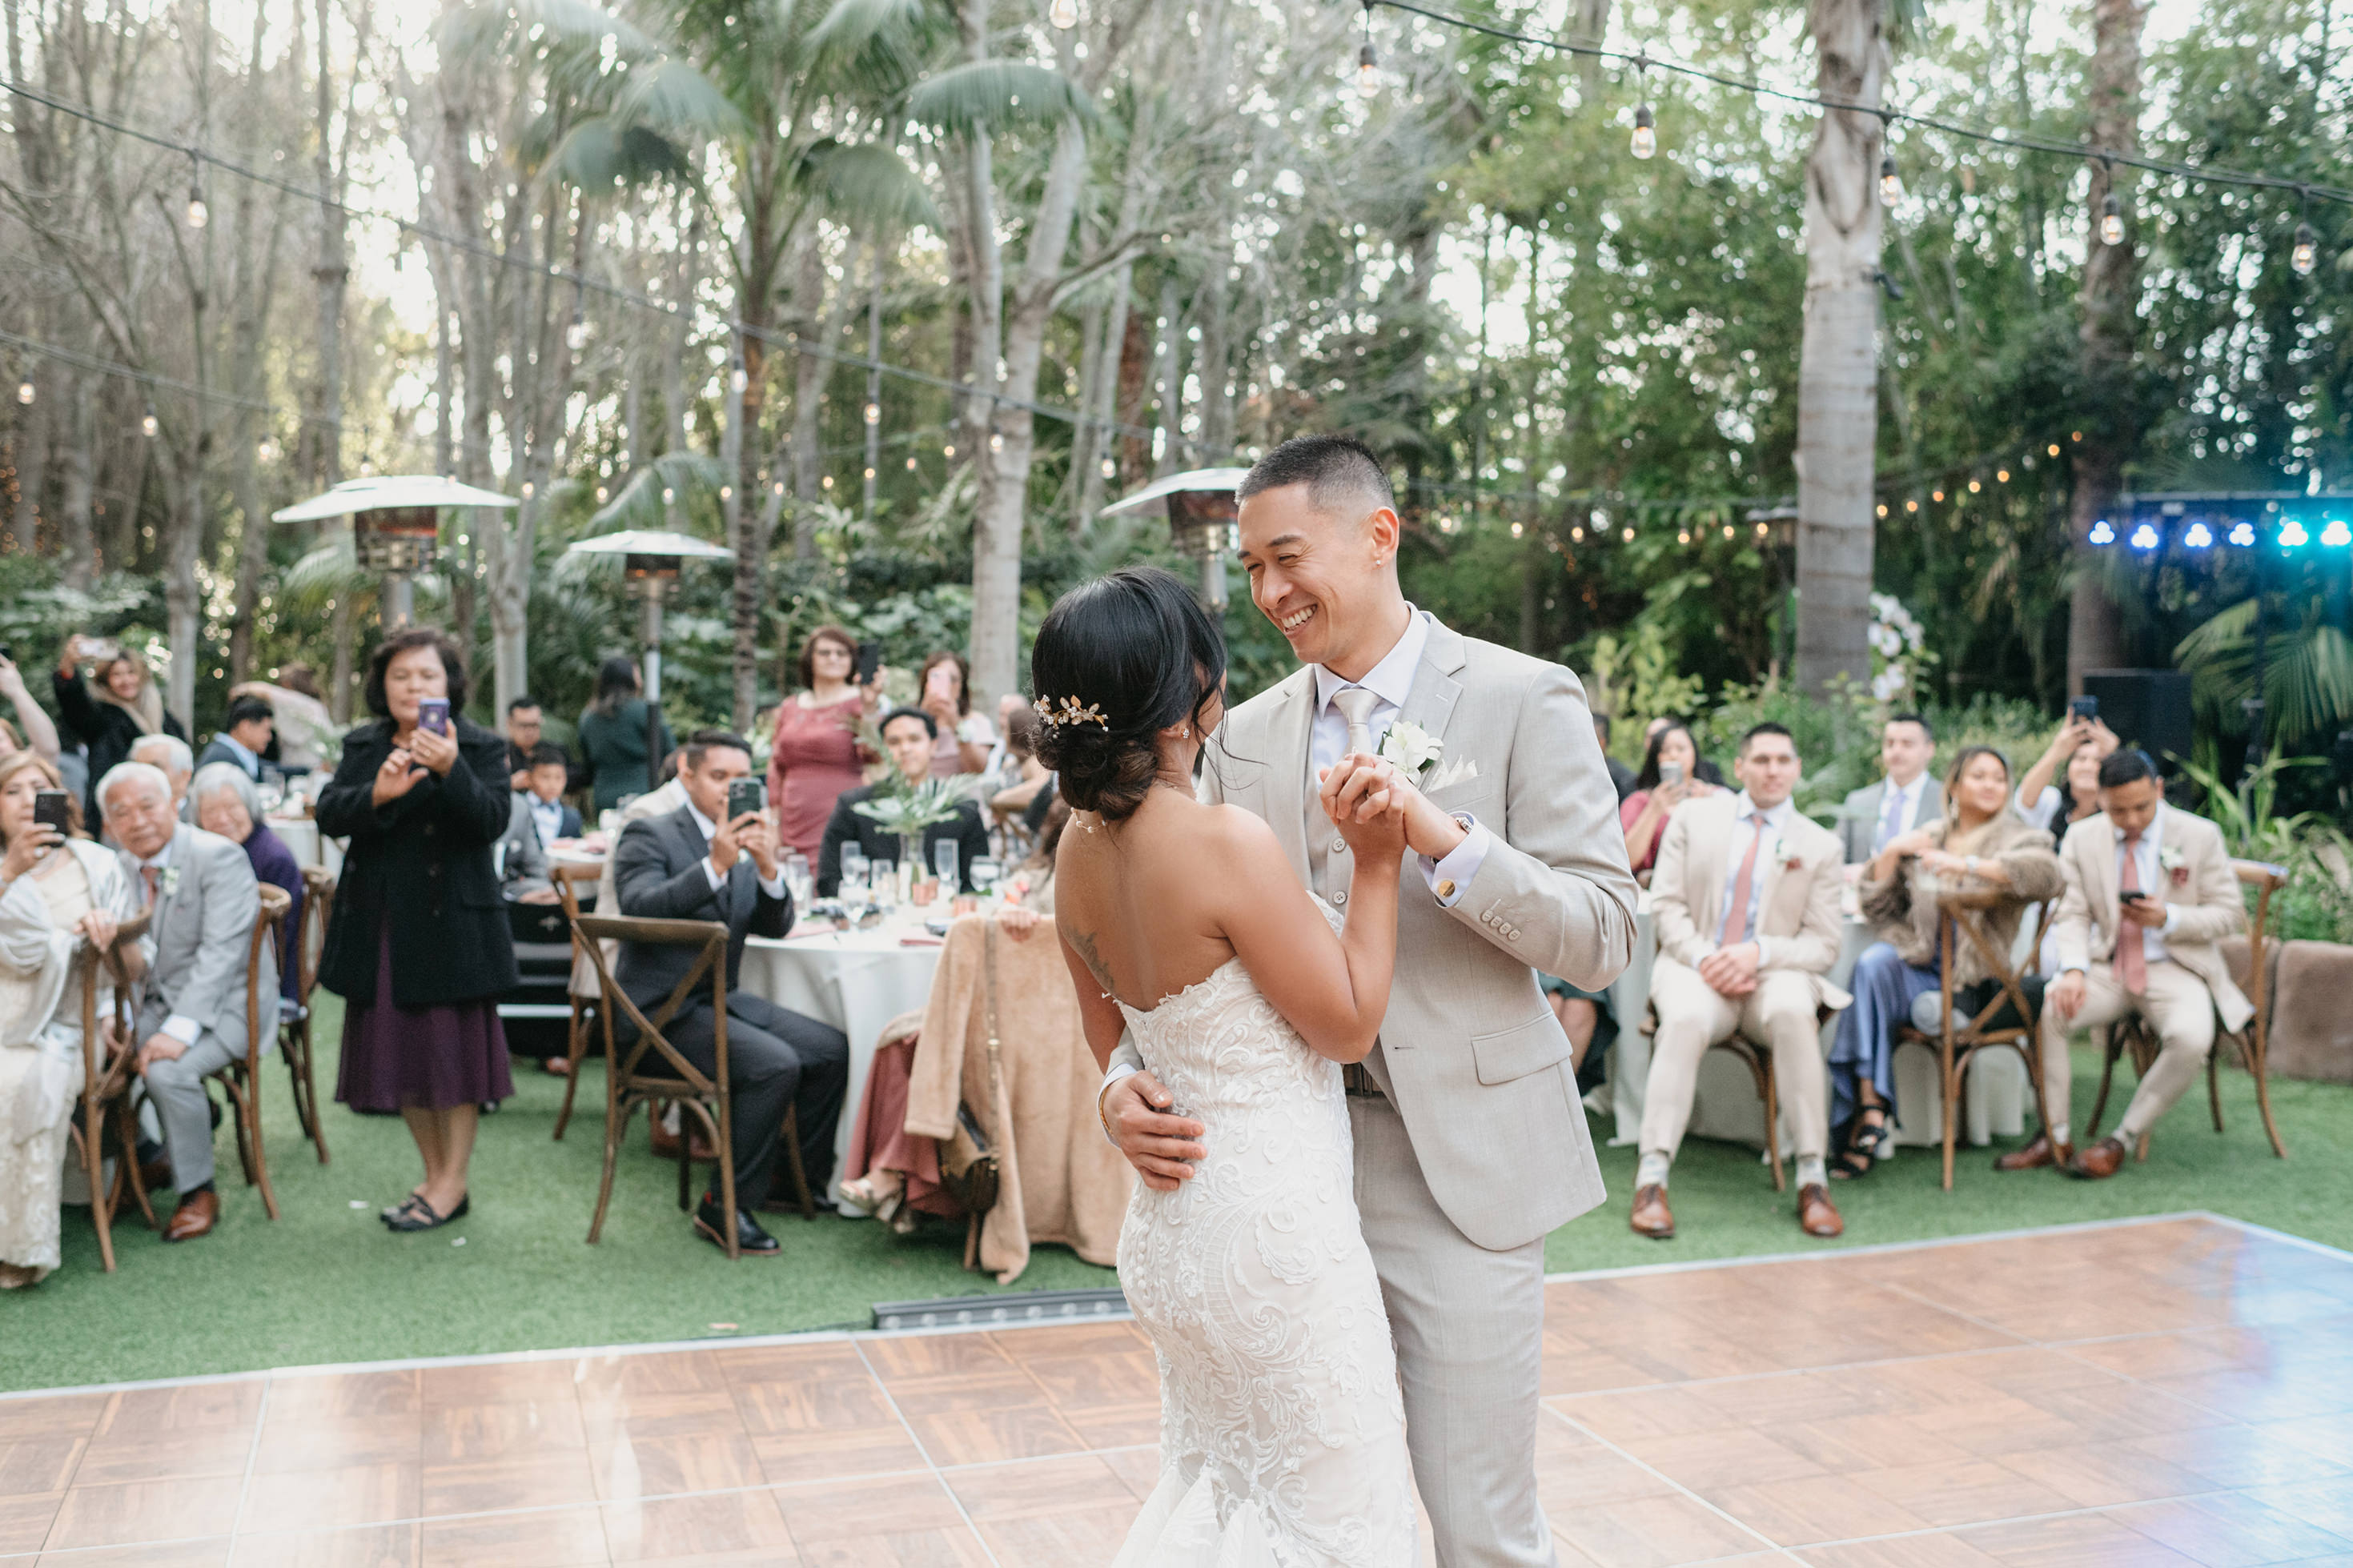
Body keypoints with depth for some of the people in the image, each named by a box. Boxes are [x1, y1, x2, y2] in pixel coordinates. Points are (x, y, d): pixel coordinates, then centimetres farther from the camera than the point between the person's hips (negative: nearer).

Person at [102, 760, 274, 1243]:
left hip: (222, 1004, -7)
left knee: (167, 1071, -29)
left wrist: (180, 1029, -30)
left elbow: (221, 952, -21)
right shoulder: (118, 868, 7)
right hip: (151, 1003, 7)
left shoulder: (221, 858, -14)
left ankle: (199, 1193, -9)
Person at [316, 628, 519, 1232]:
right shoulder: (362, 746, 12)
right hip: (380, 925, 5)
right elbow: (328, 814, -1)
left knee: (452, 1044, -2)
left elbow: (494, 819, -15)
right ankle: (434, 1174, 22)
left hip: (450, 923, -5)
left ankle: (453, 1183, 9)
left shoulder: (481, 748, -1)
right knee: (399, 1045, 10)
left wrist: (450, 770, -31)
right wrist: (376, 794, -21)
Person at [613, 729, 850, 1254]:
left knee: (832, 1049, -6)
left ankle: (808, 1179, 13)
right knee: (775, 1064, -27)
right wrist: (716, 865, -34)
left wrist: (769, 868, -15)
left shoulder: (746, 842, 13)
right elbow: (641, 907, -25)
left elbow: (776, 926, 4)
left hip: (724, 998, 7)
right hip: (664, 1009, -7)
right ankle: (725, 1207, -15)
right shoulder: (648, 835, -7)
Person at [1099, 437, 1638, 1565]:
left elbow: (1603, 937, -8)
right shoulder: (1249, 735, 9)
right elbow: (1185, 948, 9)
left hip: (1458, 1168, -4)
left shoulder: (1524, 701, -4)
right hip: (1289, 1163, 4)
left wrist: (1443, 839, -22)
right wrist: (1129, 1083, -10)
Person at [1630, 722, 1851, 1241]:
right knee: (1687, 1019, -36)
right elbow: (1667, 903, 5)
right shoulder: (1694, 818, 12)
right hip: (1695, 966, 0)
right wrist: (1703, 958, -13)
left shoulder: (1820, 846, 10)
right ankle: (1651, 1177, -35)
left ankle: (1812, 1177, -29)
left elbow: (1824, 946, 4)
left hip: (1772, 974, 0)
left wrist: (1758, 953, -16)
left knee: (1793, 1011, -36)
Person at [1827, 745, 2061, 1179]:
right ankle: (1871, 1110, -33)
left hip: (1973, 982, -4)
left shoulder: (2018, 838, 5)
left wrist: (1968, 864, -22)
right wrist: (1889, 854, 1)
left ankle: (1868, 1111, -21)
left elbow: (2046, 873, -21)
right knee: (1873, 962, -30)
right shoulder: (1925, 839, 17)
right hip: (1920, 965, 4)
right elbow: (1877, 908, 18)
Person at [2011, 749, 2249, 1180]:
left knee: (2190, 1039, -34)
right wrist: (2073, 970, -17)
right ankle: (2056, 1137, -11)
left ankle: (2121, 1140, -14)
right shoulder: (2081, 838, 4)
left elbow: (2229, 914, 1)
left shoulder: (2201, 836, -1)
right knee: (2044, 1010, -27)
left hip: (2175, 970, -2)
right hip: (2106, 968, 2)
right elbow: (2072, 915, 2)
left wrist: (2168, 918, -19)